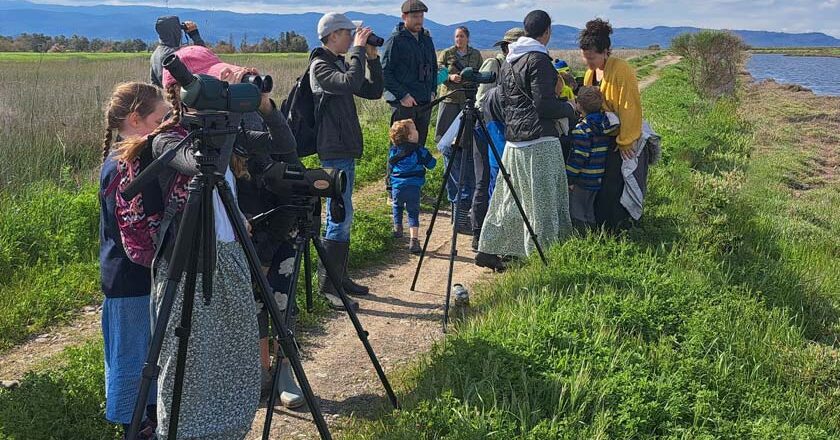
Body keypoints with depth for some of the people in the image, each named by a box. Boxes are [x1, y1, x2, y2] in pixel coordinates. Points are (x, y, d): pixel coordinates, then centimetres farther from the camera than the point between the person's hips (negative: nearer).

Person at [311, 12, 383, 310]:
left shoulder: (341, 64, 16)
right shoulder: (320, 66, -10)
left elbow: (373, 91, 15)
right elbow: (351, 83, -27)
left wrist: (372, 58, 5)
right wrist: (359, 49, -17)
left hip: (346, 151, 9)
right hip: (333, 153, -9)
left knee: (341, 217, 13)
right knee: (341, 217, -11)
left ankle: (339, 277, 21)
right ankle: (328, 285, -6)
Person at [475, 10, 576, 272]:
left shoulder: (509, 62, 16)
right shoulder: (539, 59, -10)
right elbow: (544, 105, -14)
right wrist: (569, 108, 2)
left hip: (514, 140, 8)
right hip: (539, 141, -8)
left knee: (509, 197, 13)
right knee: (543, 201, -2)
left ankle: (488, 250, 14)